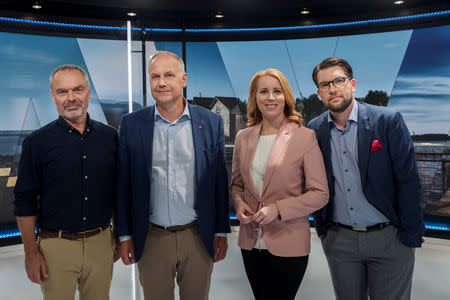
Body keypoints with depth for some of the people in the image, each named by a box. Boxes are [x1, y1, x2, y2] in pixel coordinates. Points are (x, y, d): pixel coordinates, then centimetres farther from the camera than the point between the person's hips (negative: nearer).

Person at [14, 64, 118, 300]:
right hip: (56, 245, -2)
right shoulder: (37, 142, -5)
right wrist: (31, 252, -6)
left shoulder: (109, 136, 2)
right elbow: (25, 201, -3)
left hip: (101, 242, 3)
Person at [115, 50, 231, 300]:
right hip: (151, 239, 0)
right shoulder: (131, 124, -2)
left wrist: (221, 232, 2)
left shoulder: (211, 122, -2)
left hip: (199, 238, 0)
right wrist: (125, 236, 1)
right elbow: (123, 184, 2)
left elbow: (219, 182, 2)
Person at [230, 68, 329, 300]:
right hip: (250, 243, 5)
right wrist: (239, 203, -4)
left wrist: (278, 209, -18)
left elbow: (320, 194, -7)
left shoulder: (305, 137, -8)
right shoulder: (243, 137, 6)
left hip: (288, 246, -4)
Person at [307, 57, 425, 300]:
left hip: (388, 238, -2)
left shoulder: (388, 121, -8)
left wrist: (410, 236, -8)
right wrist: (321, 229, 6)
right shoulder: (314, 130, 1)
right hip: (339, 241, 3)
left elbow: (408, 181, -8)